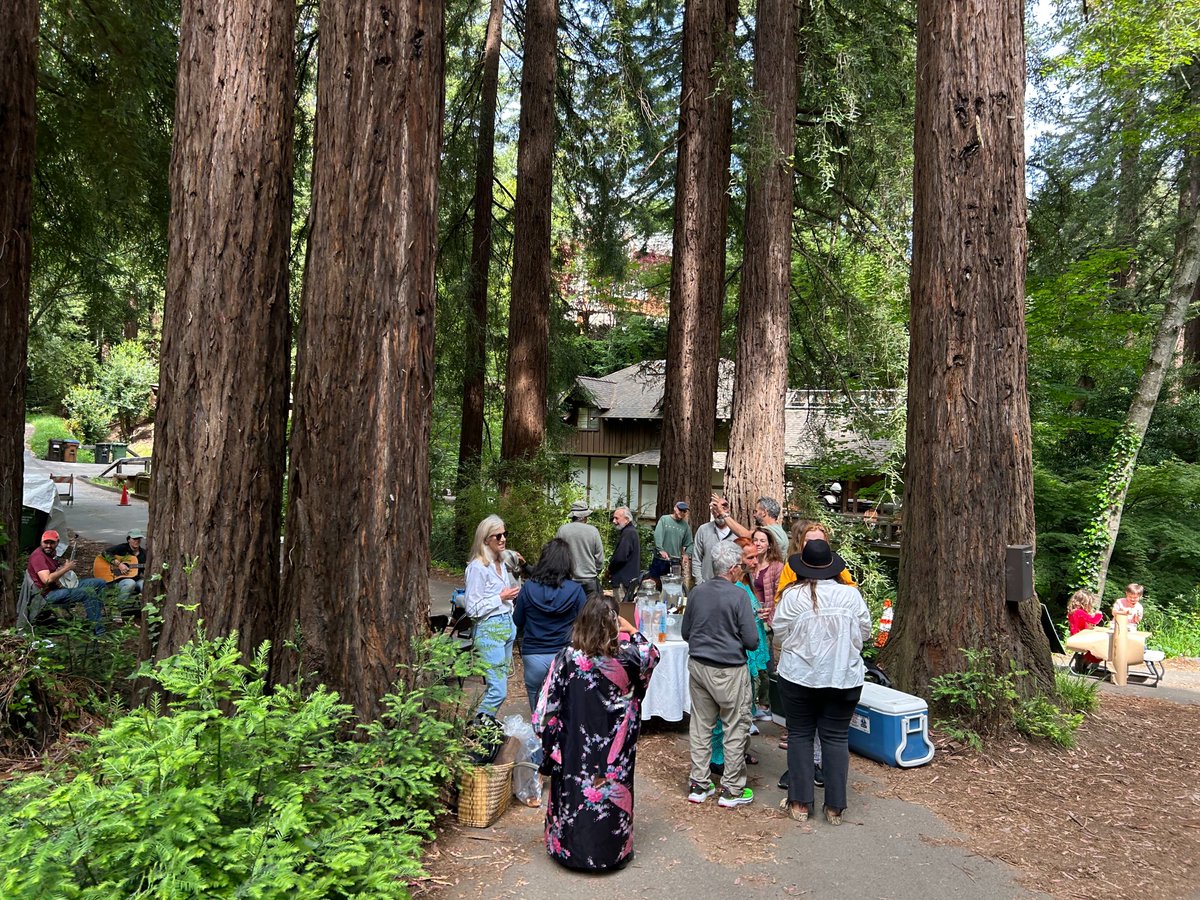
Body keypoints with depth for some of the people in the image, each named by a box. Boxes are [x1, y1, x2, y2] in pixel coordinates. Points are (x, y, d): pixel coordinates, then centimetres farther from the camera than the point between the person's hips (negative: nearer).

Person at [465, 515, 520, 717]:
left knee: (498, 685, 12)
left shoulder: (502, 563, 11)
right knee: (499, 691, -11)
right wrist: (501, 598, -14)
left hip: (507, 626, 8)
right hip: (489, 630, -8)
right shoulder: (478, 567, -14)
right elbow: (472, 608, -15)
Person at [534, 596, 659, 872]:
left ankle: (569, 846, 32)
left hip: (575, 749, 0)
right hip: (614, 752, 1)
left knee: (573, 791, 17)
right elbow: (652, 655, 7)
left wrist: (549, 743, 2)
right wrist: (631, 630, 10)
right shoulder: (625, 658, -16)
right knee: (611, 792, 18)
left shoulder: (567, 658, -17)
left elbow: (548, 707, -11)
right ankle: (612, 847, 33)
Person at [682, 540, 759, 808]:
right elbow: (752, 641, -12)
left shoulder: (697, 592, 0)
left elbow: (686, 632, 11)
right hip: (729, 670, -5)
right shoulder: (738, 595, -16)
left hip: (697, 666, 6)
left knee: (700, 725, 14)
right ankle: (731, 789, 17)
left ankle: (698, 785, 23)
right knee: (736, 728, 9)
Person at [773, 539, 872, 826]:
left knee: (800, 735, 11)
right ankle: (835, 807, 15)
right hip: (844, 678, 1)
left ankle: (800, 803, 16)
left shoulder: (792, 596, -12)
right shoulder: (851, 594, -7)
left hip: (799, 676, -1)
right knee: (837, 738, 10)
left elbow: (780, 637, -4)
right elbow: (864, 633, 4)